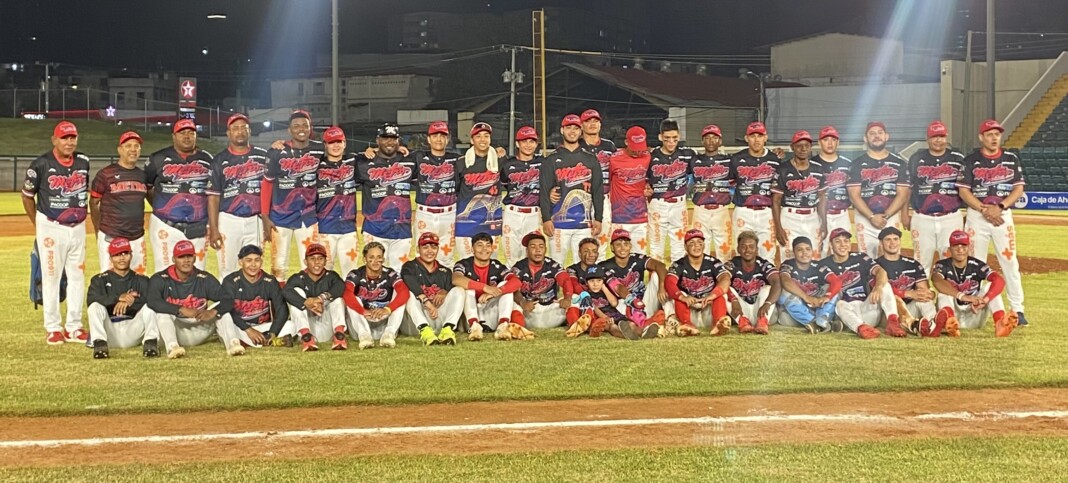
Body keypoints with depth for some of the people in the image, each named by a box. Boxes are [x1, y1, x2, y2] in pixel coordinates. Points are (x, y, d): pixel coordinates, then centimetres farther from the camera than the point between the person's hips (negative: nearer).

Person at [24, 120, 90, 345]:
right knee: (51, 277, 0)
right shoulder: (41, 164, -11)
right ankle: (53, 328, 8)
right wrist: (38, 226, 3)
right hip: (51, 228, -5)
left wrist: (82, 215, 13)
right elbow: (27, 195, 0)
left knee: (77, 276, 7)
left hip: (78, 228, 5)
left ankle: (74, 327, 15)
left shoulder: (83, 162, 2)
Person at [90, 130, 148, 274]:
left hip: (137, 239, 5)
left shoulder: (143, 175, 10)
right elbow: (93, 203, 3)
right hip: (110, 238, -5)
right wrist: (99, 231, 4)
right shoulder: (106, 174, -4)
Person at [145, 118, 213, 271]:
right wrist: (159, 207, 10)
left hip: (198, 228, 2)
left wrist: (211, 224, 12)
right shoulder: (159, 159, 2)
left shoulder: (207, 160, 9)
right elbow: (145, 186, 13)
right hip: (166, 227, -2)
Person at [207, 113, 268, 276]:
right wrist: (213, 229, -8)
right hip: (228, 220, -2)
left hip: (255, 221, 2)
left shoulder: (263, 156, 7)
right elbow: (213, 196, -1)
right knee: (227, 271, -1)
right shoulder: (220, 160, 2)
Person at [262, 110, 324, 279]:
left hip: (308, 216, 2)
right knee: (279, 266, 4)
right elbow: (267, 184, -3)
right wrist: (265, 217, -5)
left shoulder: (320, 150, -3)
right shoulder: (277, 152, -9)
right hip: (280, 216, -2)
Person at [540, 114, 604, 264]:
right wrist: (546, 219, -6)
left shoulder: (591, 160, 12)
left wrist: (598, 219, 4)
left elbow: (598, 191, 10)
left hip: (584, 223, 2)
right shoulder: (551, 160, 7)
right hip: (559, 222, -2)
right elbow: (544, 191, 2)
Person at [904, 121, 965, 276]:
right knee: (921, 264, 3)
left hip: (951, 218, 0)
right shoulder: (916, 159, 5)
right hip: (922, 219, 0)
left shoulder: (958, 159, 5)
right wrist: (904, 214, 6)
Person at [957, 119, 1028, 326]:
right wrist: (984, 210, -15)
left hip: (1003, 215, 1)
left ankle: (1017, 309, 2)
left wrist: (999, 207, -13)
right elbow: (964, 191, -3)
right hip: (977, 216, -1)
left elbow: (1019, 189, 2)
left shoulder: (1011, 159, 6)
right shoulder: (971, 161, 1)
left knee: (1010, 262, -2)